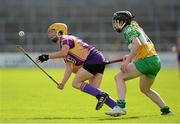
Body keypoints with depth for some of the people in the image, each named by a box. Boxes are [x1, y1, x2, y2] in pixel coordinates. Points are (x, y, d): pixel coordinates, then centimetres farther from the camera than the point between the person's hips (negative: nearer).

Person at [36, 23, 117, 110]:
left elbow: (63, 53, -24)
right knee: (93, 89, 4)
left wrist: (47, 56, -17)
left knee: (76, 83, -8)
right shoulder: (63, 47, 25)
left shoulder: (65, 39, -2)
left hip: (93, 59, -9)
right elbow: (69, 68, 22)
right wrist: (62, 83, 14)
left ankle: (101, 95, -17)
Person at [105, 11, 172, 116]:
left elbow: (137, 44, -24)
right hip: (156, 61, 10)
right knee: (145, 89, 28)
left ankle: (121, 106, -27)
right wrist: (130, 56, 27)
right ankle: (166, 109, 29)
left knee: (119, 77, -13)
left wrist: (127, 61, -26)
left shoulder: (128, 29, -6)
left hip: (147, 60, -10)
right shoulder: (135, 28, 22)